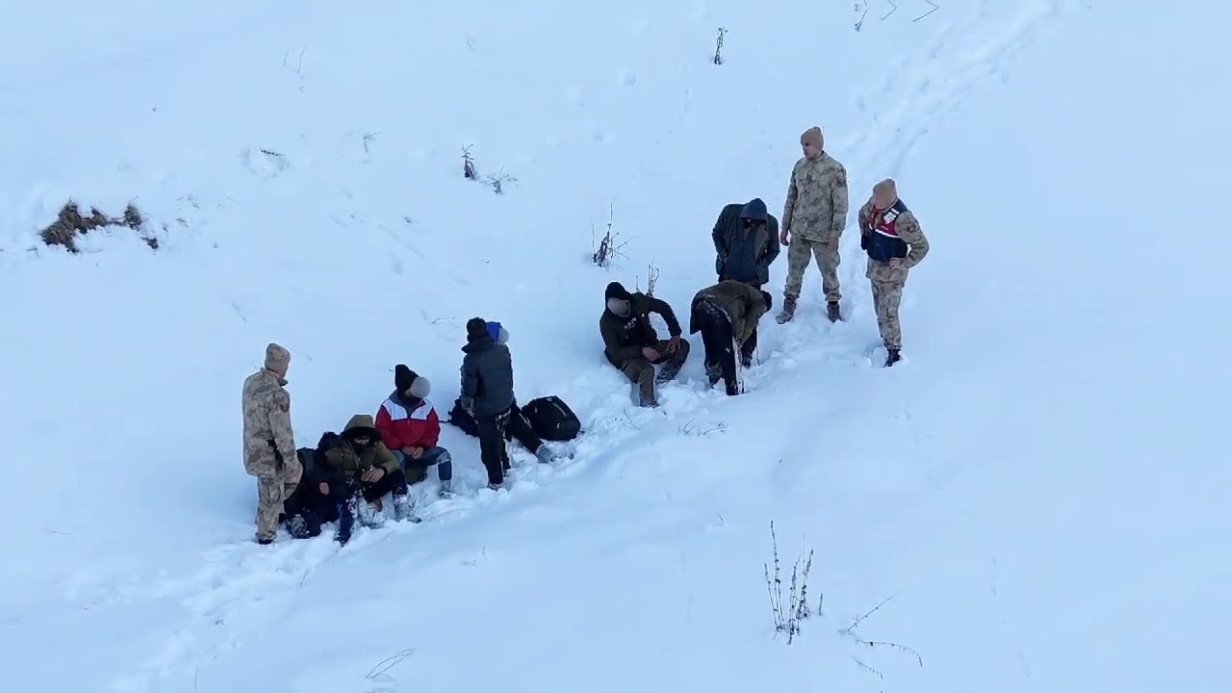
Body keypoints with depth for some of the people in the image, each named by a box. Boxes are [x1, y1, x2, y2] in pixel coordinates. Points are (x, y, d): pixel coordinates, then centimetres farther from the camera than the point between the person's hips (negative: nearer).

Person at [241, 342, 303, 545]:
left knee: (294, 473, 27)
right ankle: (266, 536, 32)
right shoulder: (277, 396, -32)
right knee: (272, 496, 13)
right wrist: (292, 461, -12)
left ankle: (268, 517, 39)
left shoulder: (251, 381, -5)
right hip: (269, 454, -8)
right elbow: (283, 434, -25)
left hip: (252, 448, 8)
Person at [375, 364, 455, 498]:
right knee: (397, 458, -38)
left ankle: (447, 489, -12)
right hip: (398, 452, -3)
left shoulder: (426, 406, 0)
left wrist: (423, 447, -15)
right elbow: (382, 433, -9)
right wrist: (401, 447, -19)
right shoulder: (388, 407, -8)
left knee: (443, 454, -20)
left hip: (420, 452, 3)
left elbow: (433, 430, 4)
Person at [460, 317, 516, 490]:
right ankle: (505, 467, 48)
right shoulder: (502, 350, -11)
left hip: (486, 410, -6)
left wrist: (466, 404, 1)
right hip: (506, 403, 6)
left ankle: (496, 481, 22)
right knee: (499, 438, 29)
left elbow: (469, 387, -18)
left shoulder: (471, 359, -26)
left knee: (489, 446, 12)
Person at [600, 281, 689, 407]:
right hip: (627, 357, -6)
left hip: (649, 346, 6)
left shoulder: (639, 300, -11)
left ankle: (662, 382, -26)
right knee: (646, 370, -37)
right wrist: (641, 351, -32)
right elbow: (615, 352, -20)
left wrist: (675, 334, -4)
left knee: (682, 346, -12)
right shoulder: (606, 322, -19)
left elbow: (663, 308, 4)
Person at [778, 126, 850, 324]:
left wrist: (835, 233, -14)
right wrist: (785, 228, 9)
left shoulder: (835, 170, -15)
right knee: (794, 270, 12)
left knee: (829, 270, 11)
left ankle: (833, 304, 29)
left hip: (823, 233, -4)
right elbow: (791, 198, 8)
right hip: (798, 232, 4)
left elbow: (841, 205, -12)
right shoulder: (799, 166, 0)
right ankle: (789, 303, 27)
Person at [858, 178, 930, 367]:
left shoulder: (902, 219, -30)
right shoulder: (874, 205, -7)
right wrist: (865, 235, 11)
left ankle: (894, 352, 7)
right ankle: (887, 341, 38)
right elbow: (863, 214, 20)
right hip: (874, 265, 8)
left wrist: (903, 264, -19)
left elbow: (922, 246, -23)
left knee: (887, 314, -4)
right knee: (880, 308, 21)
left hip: (891, 272, -8)